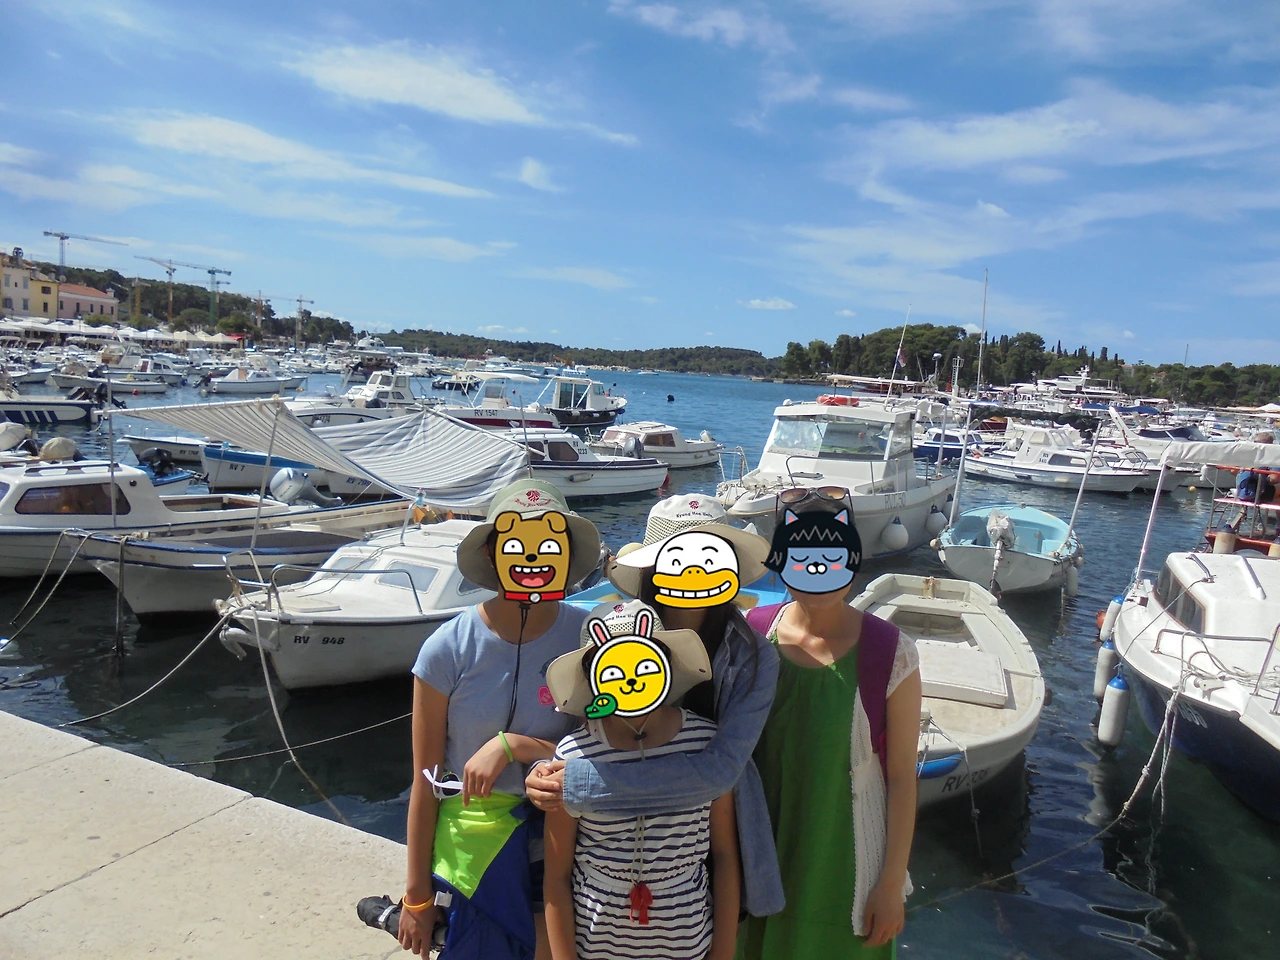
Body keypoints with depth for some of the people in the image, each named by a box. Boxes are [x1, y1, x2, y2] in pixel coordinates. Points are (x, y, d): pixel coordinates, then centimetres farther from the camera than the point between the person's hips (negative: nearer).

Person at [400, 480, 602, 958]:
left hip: (553, 845, 1)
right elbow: (426, 780, -8)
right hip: (467, 847, 0)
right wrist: (417, 896, -1)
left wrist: (513, 745, -25)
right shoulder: (448, 648, -16)